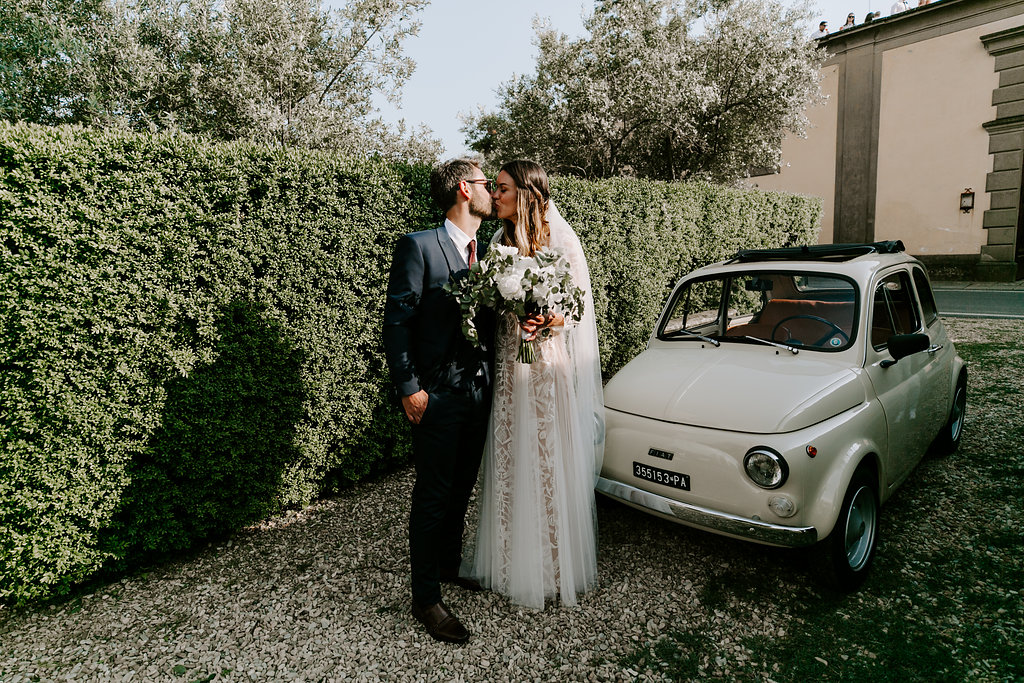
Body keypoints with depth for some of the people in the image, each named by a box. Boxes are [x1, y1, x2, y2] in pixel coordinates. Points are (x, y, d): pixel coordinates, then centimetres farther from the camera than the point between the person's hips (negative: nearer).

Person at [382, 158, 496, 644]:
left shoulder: (487, 252, 11)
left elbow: (493, 317, 12)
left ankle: (450, 563, 42)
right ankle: (425, 597, 20)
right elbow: (396, 321, -12)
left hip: (480, 390, 7)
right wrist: (409, 389, -16)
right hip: (438, 394, -7)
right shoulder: (418, 247, -10)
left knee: (462, 487, 20)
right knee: (433, 495, 4)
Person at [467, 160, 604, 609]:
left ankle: (557, 570, 23)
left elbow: (579, 308, -6)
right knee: (509, 464, 10)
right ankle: (513, 566, 28)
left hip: (549, 368, -4)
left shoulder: (562, 241, -6)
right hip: (507, 368, 5)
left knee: (551, 467, 4)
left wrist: (544, 321, -24)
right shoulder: (499, 241, 9)